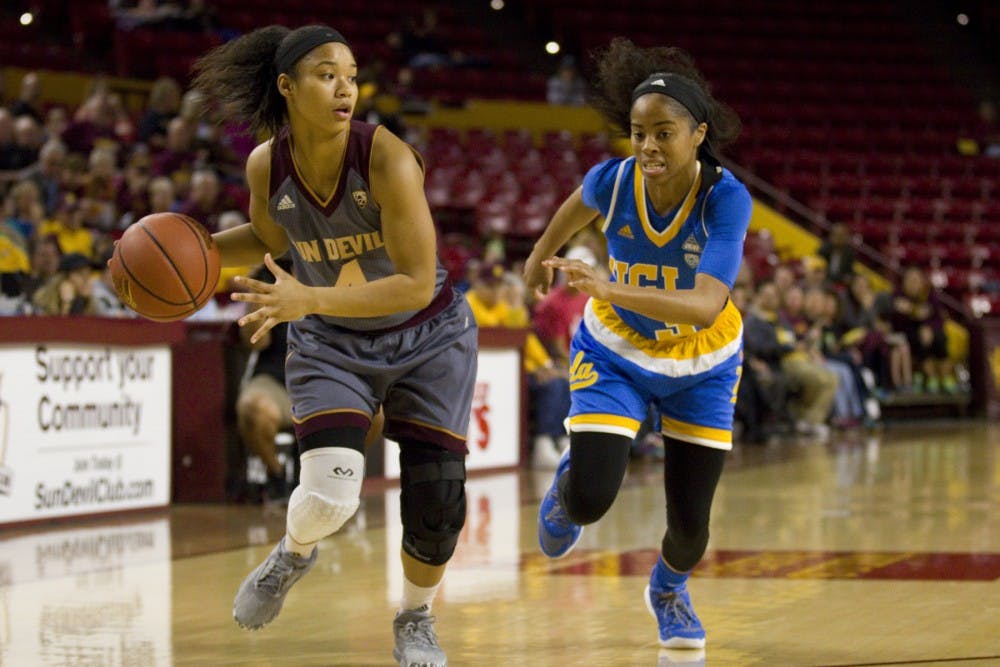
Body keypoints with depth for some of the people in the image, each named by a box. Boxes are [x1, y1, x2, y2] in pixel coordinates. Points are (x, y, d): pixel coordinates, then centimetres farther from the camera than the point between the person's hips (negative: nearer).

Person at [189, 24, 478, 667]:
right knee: (329, 493, -17)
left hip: (427, 340, -2)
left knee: (438, 499, -5)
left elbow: (418, 284, -30)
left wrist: (310, 300, -39)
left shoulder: (387, 158, -27)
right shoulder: (267, 166, -14)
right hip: (331, 345, 2)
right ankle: (295, 553, 21)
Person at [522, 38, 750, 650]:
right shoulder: (613, 180, -24)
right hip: (617, 354, 1)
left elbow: (706, 306, -44)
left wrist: (610, 290, -56)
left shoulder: (726, 199, -31)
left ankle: (669, 590, 39)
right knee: (590, 501, -16)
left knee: (690, 525, 2)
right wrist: (543, 253, 22)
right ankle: (568, 483, 24)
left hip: (702, 365, 0)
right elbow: (579, 206, 4)